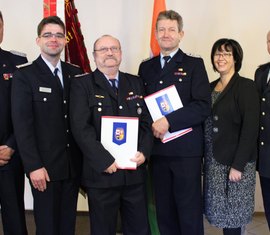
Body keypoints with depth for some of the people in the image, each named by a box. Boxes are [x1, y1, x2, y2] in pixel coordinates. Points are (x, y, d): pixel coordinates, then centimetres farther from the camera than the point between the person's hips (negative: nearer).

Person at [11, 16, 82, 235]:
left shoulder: (76, 73, 8)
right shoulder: (24, 75, -4)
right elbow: (22, 125, -10)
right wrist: (33, 166, -15)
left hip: (73, 165, 4)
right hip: (44, 166, -3)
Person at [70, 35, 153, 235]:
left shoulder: (135, 83, 12)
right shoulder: (82, 84, 0)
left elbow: (147, 121, 9)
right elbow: (81, 128, -10)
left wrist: (144, 152, -7)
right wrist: (105, 160, -16)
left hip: (135, 171, 4)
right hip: (101, 172, -3)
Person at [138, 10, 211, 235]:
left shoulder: (194, 64, 1)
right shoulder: (146, 67, 14)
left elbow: (203, 106, -9)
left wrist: (168, 120, -18)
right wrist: (149, 125, -5)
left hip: (186, 149, -4)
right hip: (157, 149, 4)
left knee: (189, 211, 2)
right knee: (164, 211, 11)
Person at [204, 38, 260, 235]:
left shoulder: (246, 86, -9)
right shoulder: (211, 87, 10)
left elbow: (250, 129, -14)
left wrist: (238, 165, -18)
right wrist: (204, 158, 7)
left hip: (236, 162, -6)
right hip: (214, 162, 6)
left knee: (232, 214, 3)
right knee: (222, 212, 12)